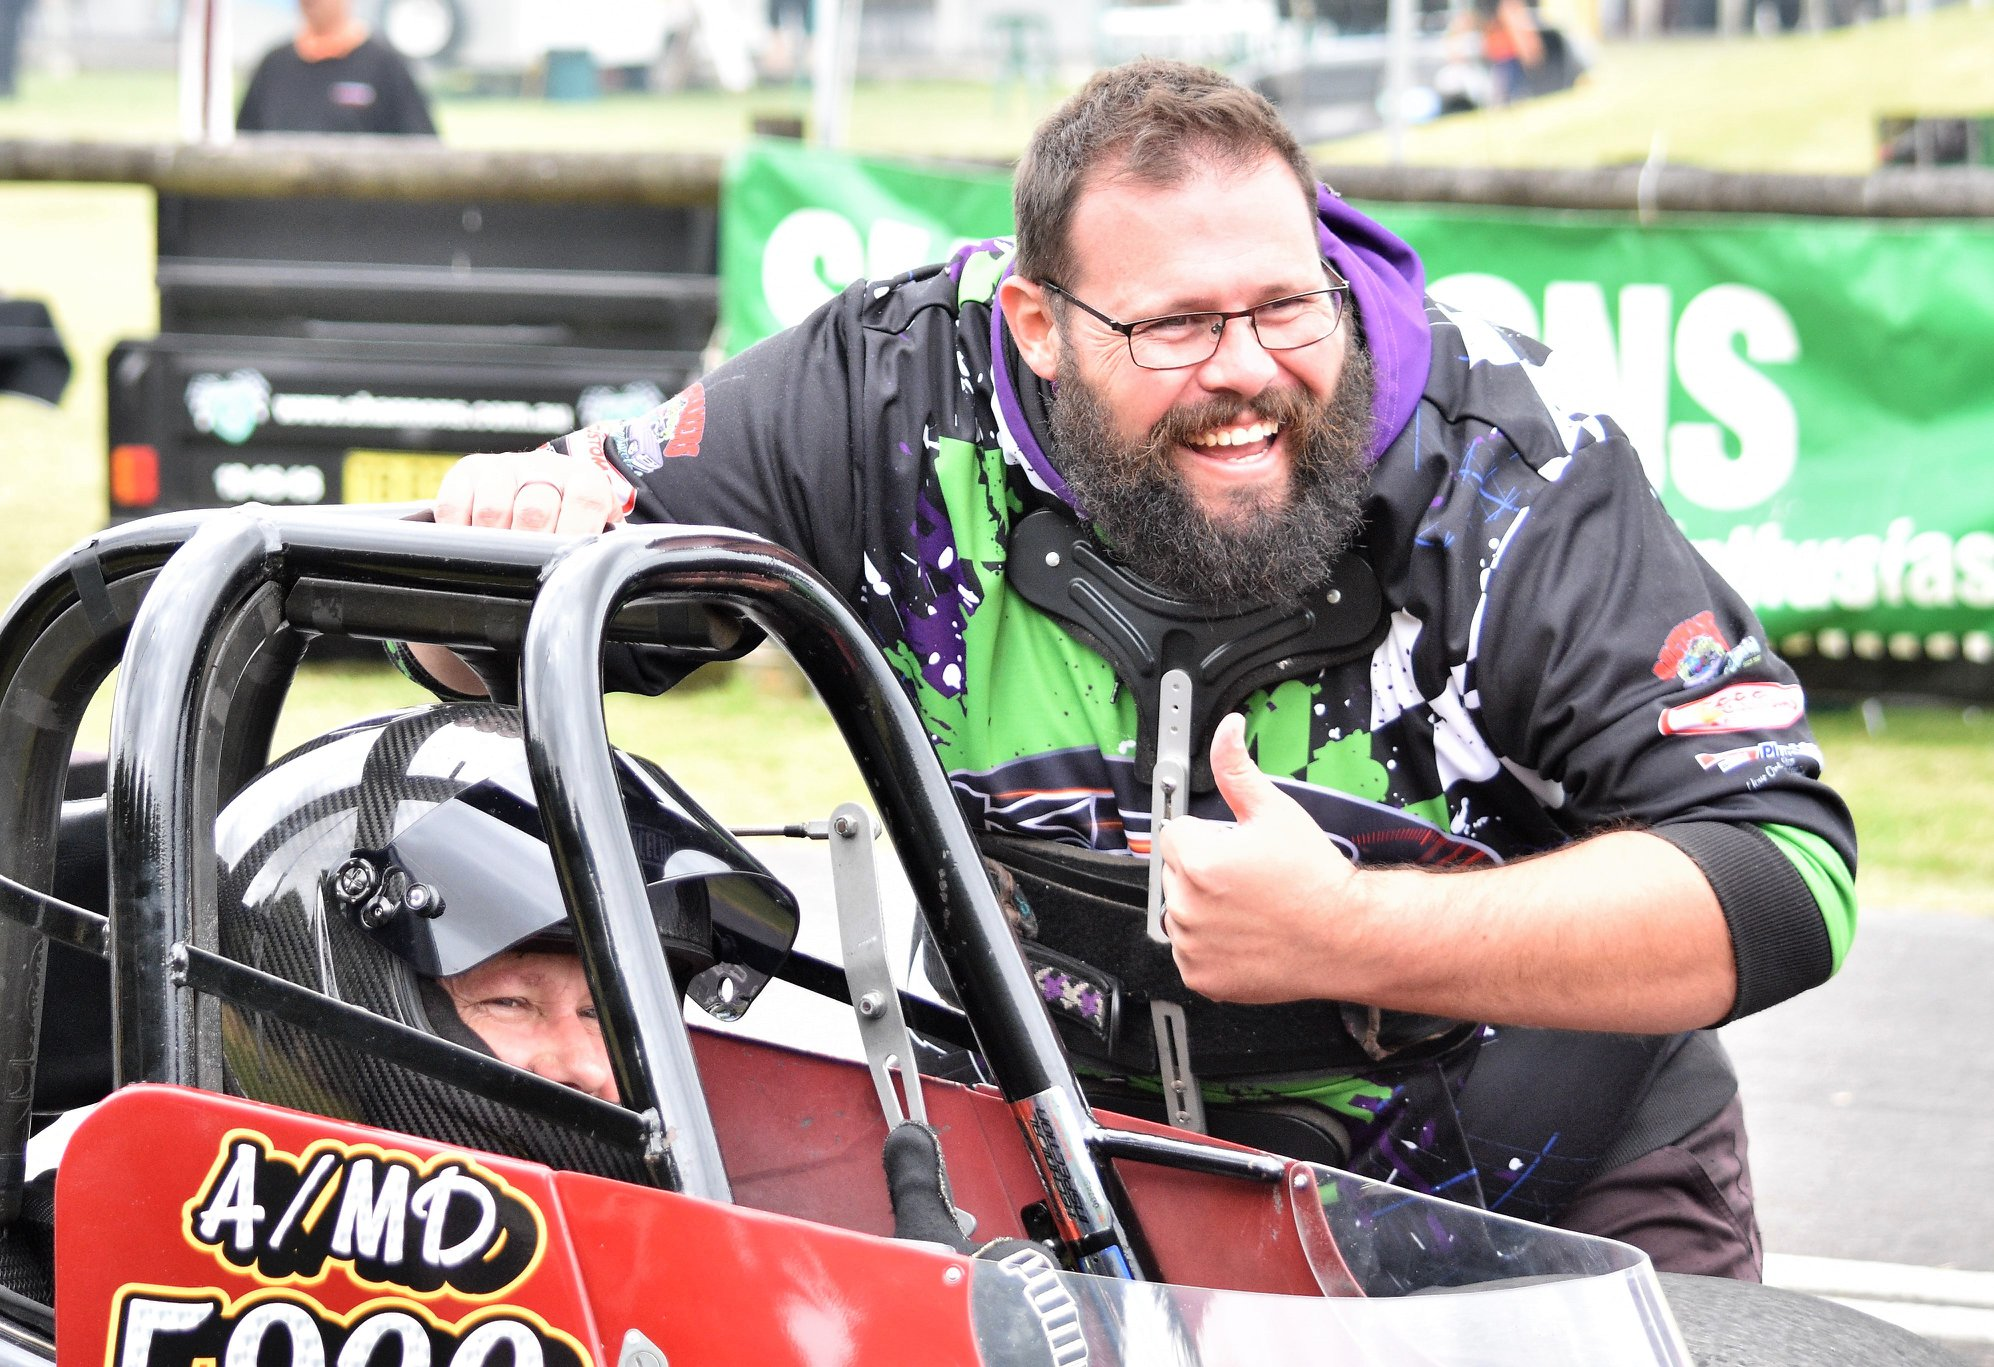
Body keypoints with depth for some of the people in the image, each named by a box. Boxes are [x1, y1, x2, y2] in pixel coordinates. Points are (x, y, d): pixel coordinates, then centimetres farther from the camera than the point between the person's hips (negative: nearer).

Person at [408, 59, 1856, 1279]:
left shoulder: (1510, 462, -22)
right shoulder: (907, 392, -15)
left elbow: (1789, 872, -27)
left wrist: (1352, 938, -37)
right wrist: (499, 533, -30)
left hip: (1561, 1201, -2)